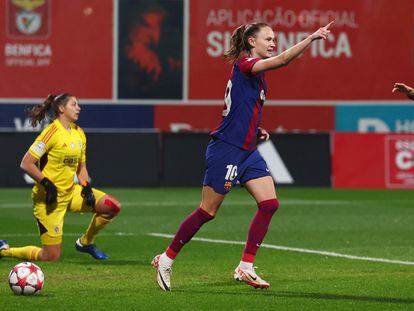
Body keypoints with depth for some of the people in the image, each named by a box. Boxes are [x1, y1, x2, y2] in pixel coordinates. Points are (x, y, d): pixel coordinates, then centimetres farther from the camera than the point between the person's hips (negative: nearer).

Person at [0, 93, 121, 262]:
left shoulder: (79, 134, 7)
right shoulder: (52, 132, -17)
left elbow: (81, 167, 16)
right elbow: (26, 163, -19)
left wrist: (86, 187, -1)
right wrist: (46, 183, -22)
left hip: (71, 192, 7)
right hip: (49, 198, -7)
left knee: (112, 206, -4)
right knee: (51, 257, -8)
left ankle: (86, 242, 16)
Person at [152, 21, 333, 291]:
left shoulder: (256, 74, 14)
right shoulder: (244, 64, -14)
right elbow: (282, 60, -30)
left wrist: (256, 130, 11)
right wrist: (312, 38, -33)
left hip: (248, 151, 9)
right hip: (226, 149, -9)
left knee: (270, 203, -3)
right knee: (208, 211, -1)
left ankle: (245, 268, 1)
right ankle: (166, 259, 14)